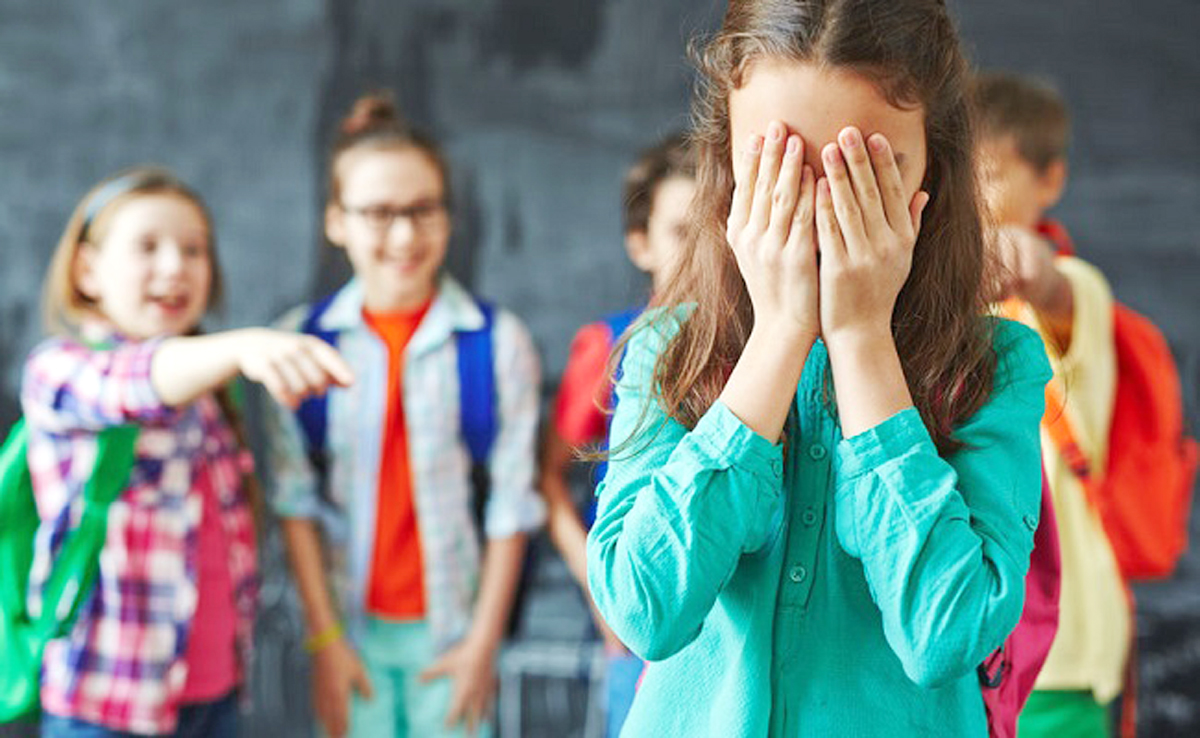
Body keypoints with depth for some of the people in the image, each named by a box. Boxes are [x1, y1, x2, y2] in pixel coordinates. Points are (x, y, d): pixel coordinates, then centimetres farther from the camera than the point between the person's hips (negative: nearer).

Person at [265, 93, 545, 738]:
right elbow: (295, 501, 0)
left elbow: (511, 504, -3)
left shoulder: (499, 342, -5)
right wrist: (324, 636, -2)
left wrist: (484, 640, -2)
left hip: (451, 632, -1)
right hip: (350, 627, 1)